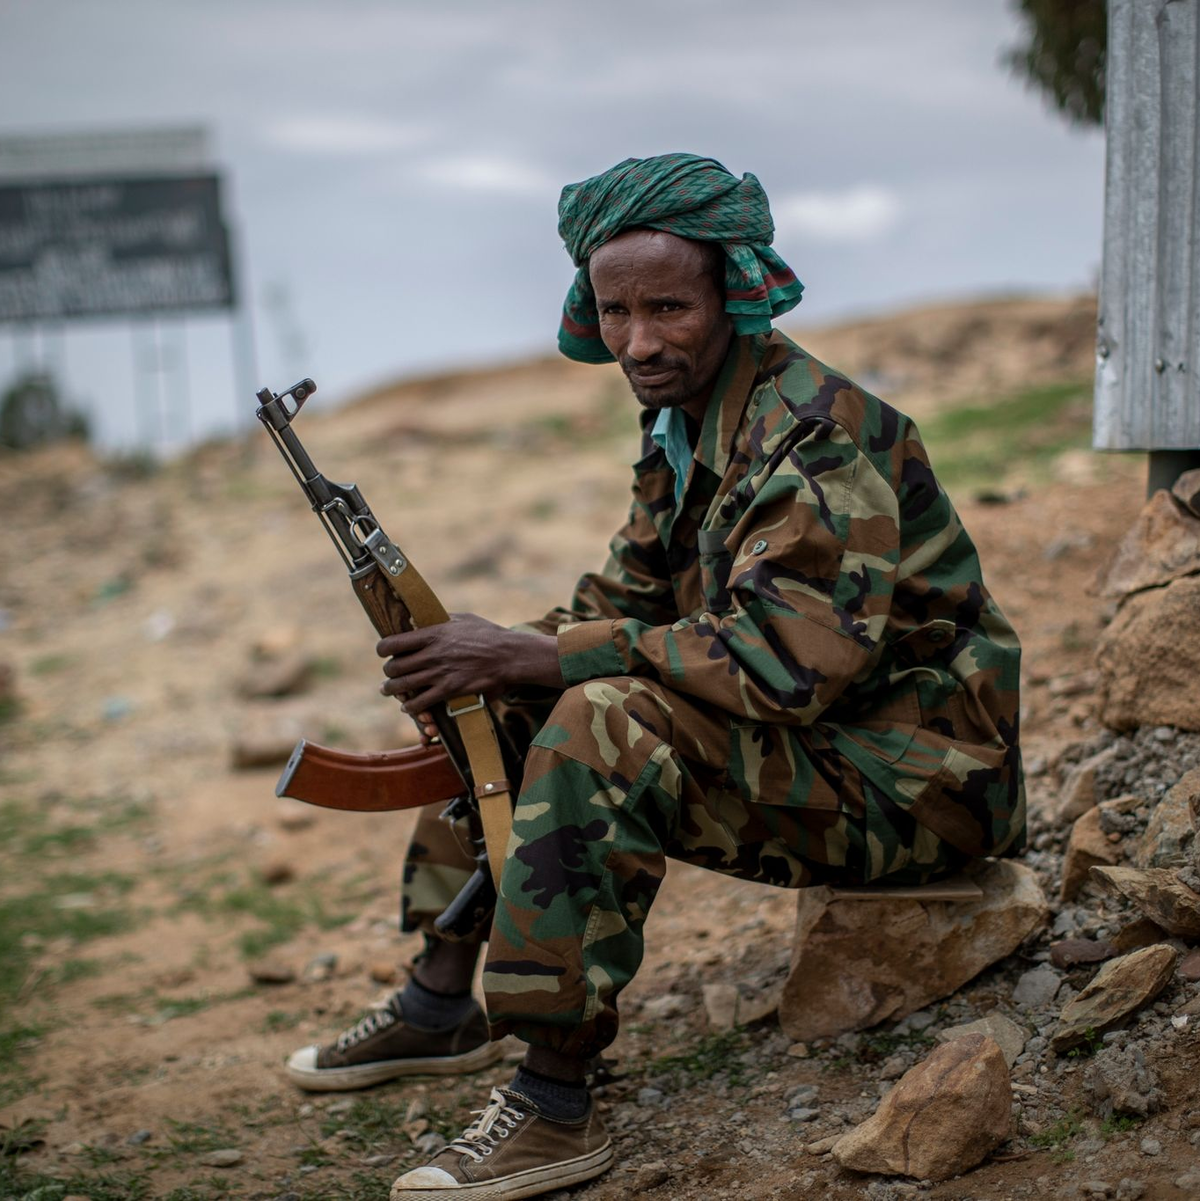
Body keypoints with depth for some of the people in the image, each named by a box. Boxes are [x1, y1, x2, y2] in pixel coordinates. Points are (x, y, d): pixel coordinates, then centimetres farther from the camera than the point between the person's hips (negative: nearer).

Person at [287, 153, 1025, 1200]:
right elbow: (635, 597, 13)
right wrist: (498, 653, -8)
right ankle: (445, 1003, 16)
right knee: (499, 702, 9)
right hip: (805, 739, 10)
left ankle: (556, 1107, -25)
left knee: (608, 726, -30)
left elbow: (786, 656, -32)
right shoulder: (687, 422, 6)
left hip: (914, 776, -10)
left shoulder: (817, 437, -22)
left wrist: (535, 654, -28)